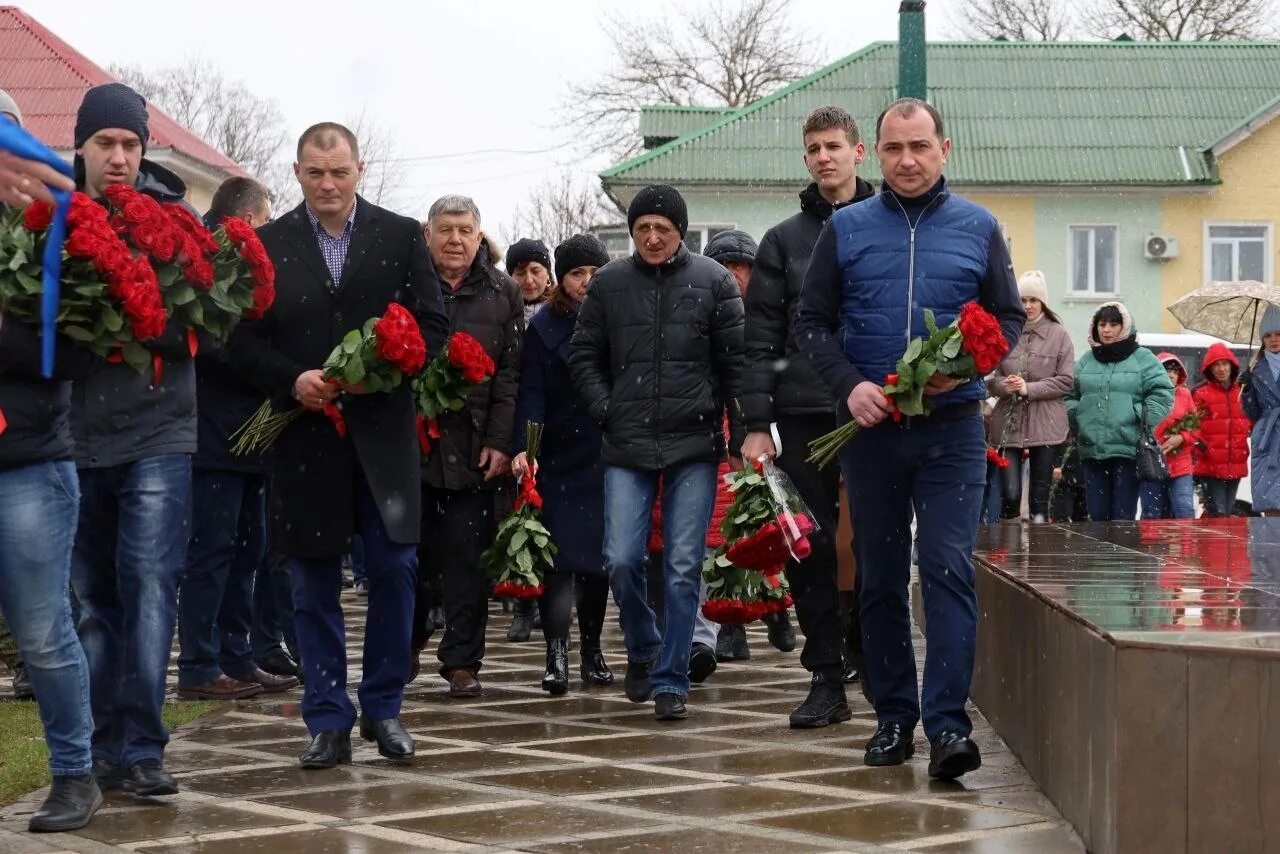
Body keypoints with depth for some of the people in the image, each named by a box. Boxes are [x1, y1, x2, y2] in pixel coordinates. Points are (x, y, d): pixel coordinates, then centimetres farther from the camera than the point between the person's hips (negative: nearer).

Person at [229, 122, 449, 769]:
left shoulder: (401, 236, 5)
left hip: (383, 430, 0)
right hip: (304, 434, 0)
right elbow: (243, 340, 3)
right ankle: (328, 721, 13)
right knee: (313, 582, 5)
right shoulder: (266, 245, 5)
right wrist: (291, 380, -14)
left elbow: (433, 327, 3)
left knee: (394, 571, 1)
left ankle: (384, 709, 16)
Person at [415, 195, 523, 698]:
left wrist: (500, 441, -5)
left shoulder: (502, 293, 6)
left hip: (474, 449, 0)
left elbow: (511, 373, 3)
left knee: (467, 556, 0)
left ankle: (462, 660, 8)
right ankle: (408, 640, 29)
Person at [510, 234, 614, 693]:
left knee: (599, 553, 6)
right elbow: (532, 392, -5)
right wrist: (523, 447, -17)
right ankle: (556, 653, -5)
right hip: (557, 458, -2)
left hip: (607, 459, 2)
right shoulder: (544, 326, 2)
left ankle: (591, 647, 18)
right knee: (558, 555, -7)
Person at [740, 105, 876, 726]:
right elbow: (760, 340, 6)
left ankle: (869, 652, 21)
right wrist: (756, 423, -3)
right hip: (804, 417, 2)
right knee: (810, 549, 2)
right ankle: (825, 679, 9)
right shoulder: (783, 241, 11)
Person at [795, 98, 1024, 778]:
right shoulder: (845, 229, 7)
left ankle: (948, 723, -11)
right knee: (880, 579, 8)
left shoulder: (978, 229, 7)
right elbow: (811, 322, 6)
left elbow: (1009, 318, 9)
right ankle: (893, 715, 18)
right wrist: (849, 385, -11)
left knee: (949, 571, -10)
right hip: (871, 430, 1)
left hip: (952, 429, -1)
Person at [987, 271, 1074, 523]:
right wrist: (1003, 386, -16)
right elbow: (989, 376, 6)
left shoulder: (1059, 334, 2)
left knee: (1040, 497, 5)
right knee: (1010, 494, -5)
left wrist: (1029, 389, -12)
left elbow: (1066, 381, -1)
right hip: (1008, 423, 0)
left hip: (1045, 424, 0)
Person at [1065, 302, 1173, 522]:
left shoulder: (1142, 358, 3)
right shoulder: (1086, 361, 15)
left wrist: (1144, 420, -11)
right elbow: (1071, 395, 20)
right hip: (1092, 450, 4)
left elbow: (1162, 393, -3)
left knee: (1123, 516, -3)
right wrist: (1073, 416, 3)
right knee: (1097, 515, 7)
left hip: (1129, 449, -4)